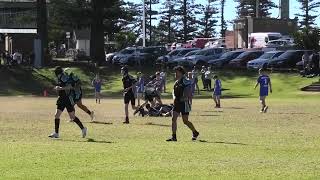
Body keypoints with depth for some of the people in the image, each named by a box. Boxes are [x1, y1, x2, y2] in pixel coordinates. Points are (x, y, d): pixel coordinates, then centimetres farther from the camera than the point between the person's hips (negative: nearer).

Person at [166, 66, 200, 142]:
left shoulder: (185, 82, -12)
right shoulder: (176, 82, 13)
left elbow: (188, 93, -15)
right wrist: (174, 97, 8)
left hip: (184, 103, -8)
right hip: (176, 103, 8)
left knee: (185, 121, -1)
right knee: (173, 119, -4)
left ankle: (195, 133, 21)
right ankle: (174, 137, -3)